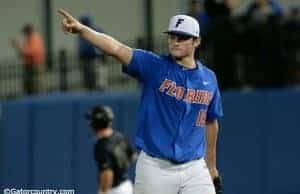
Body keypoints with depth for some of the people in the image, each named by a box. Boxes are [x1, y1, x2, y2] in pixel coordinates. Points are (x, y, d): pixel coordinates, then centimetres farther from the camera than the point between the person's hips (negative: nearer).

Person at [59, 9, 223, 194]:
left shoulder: (208, 79, 7)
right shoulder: (155, 67, -3)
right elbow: (116, 48, -17)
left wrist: (212, 168, 22)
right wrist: (81, 29, -33)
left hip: (194, 170, 2)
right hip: (155, 169, -2)